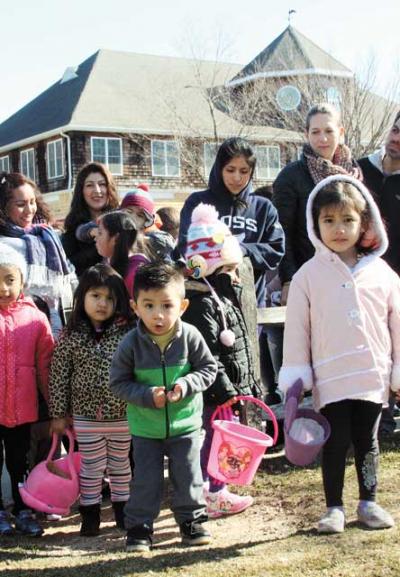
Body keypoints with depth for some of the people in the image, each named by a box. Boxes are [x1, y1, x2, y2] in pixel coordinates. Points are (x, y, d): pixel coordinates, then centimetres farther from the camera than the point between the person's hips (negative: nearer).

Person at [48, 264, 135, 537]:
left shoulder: (127, 332, -7)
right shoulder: (71, 335, -8)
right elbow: (58, 375, -3)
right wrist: (58, 414, -2)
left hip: (122, 414, 1)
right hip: (86, 416, -1)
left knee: (120, 465, 17)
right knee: (91, 468, 11)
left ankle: (122, 509, 34)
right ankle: (90, 513, 26)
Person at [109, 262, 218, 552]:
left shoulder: (190, 336, -13)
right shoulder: (130, 344, -14)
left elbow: (209, 369, -3)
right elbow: (119, 383, -7)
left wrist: (186, 385, -21)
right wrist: (148, 395, -22)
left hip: (185, 422, 1)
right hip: (146, 427, 0)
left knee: (188, 476, 11)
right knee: (146, 479, 7)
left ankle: (192, 519, 29)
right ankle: (139, 526, 22)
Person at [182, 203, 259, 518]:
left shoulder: (224, 297, 14)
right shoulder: (202, 304, -20)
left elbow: (240, 347, 21)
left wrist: (249, 383, 24)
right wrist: (224, 389, -23)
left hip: (229, 387, 10)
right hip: (215, 393, -10)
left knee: (212, 439, 18)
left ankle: (203, 486, 30)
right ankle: (216, 495, 10)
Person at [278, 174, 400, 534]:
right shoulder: (309, 275, -3)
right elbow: (296, 329, -1)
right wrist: (295, 380, -2)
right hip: (330, 379, -2)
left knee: (368, 441, 13)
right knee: (335, 443, 5)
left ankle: (368, 502, 28)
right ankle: (334, 508, 19)